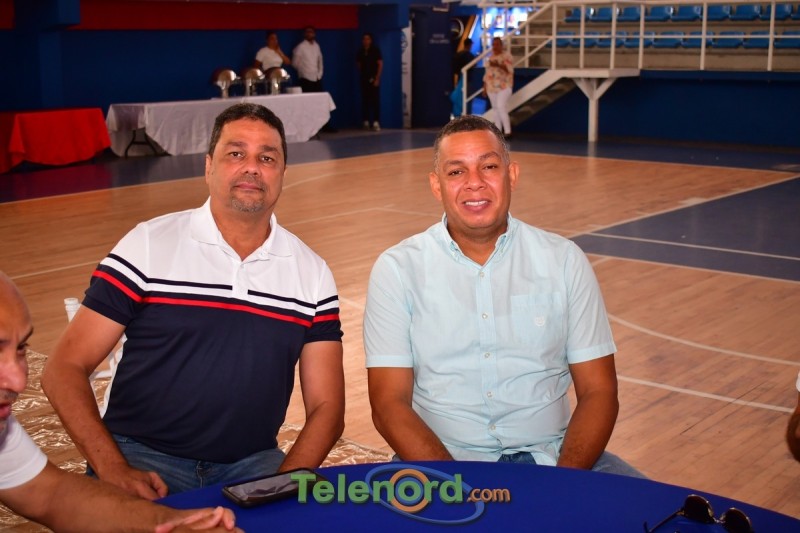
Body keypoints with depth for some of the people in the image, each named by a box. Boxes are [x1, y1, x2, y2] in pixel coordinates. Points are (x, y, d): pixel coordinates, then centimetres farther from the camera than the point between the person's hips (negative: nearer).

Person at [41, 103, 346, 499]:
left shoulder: (312, 274, 6)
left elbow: (325, 406, 6)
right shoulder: (148, 246, -2)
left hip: (252, 465, 3)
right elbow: (65, 369, -2)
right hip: (144, 458, -3)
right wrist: (113, 471, -15)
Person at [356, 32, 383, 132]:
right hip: (364, 79, 4)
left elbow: (380, 64, -6)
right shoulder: (360, 52, 7)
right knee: (365, 100, 3)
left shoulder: (375, 50, -3)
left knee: (375, 100, -7)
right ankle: (366, 122, 7)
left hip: (373, 79, -4)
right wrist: (360, 75, 9)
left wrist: (377, 78, -11)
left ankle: (376, 122, -11)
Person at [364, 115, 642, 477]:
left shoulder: (564, 261, 5)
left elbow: (598, 392, 4)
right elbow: (389, 404, -5)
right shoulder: (397, 269, 0)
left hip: (550, 456, 1)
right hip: (442, 459, -1)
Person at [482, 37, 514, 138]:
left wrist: (499, 65, -30)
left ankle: (507, 131, -16)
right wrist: (484, 87, 14)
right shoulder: (491, 57, 14)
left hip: (504, 86, -7)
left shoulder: (506, 56, -6)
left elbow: (510, 70, -18)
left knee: (501, 107, -17)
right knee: (496, 108, 7)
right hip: (492, 87, 7)